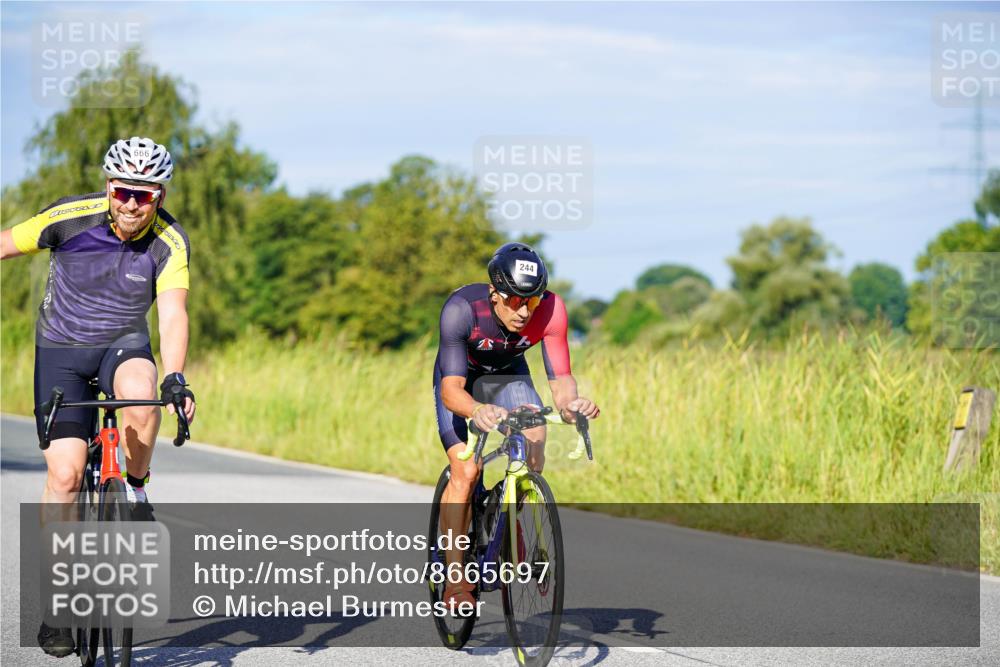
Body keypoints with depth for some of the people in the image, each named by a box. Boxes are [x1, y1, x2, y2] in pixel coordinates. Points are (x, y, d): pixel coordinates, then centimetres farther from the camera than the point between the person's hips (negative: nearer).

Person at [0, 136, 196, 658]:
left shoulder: (170, 243, -16)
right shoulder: (70, 218, -18)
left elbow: (172, 313, -26)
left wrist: (175, 377, -41)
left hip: (123, 343, 1)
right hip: (61, 349, 0)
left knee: (140, 393, -37)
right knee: (64, 473, -13)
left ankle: (136, 489, -9)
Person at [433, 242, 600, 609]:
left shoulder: (550, 310, -30)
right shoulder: (461, 308, -37)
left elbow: (559, 378, -29)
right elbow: (451, 389, -41)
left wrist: (571, 404, -52)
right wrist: (477, 411, -63)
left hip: (508, 373, 2)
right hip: (461, 376, -2)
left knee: (534, 450, -22)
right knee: (466, 471, -18)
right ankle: (455, 579, -10)